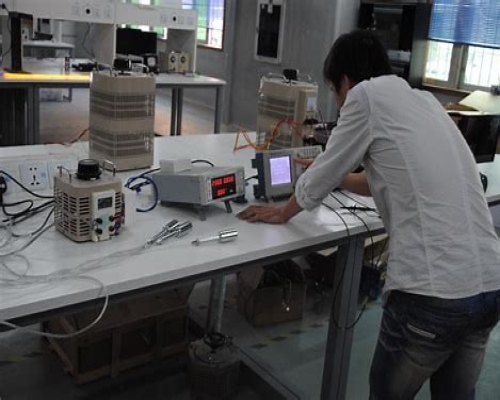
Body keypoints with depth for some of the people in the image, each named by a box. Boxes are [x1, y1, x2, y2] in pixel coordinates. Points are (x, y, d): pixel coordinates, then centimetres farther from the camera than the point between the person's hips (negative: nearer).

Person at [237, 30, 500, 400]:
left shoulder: (368, 95, -3)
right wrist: (331, 174, 43)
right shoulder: (426, 102, 18)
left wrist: (283, 212, 23)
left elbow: (322, 178, 5)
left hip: (433, 294, -7)